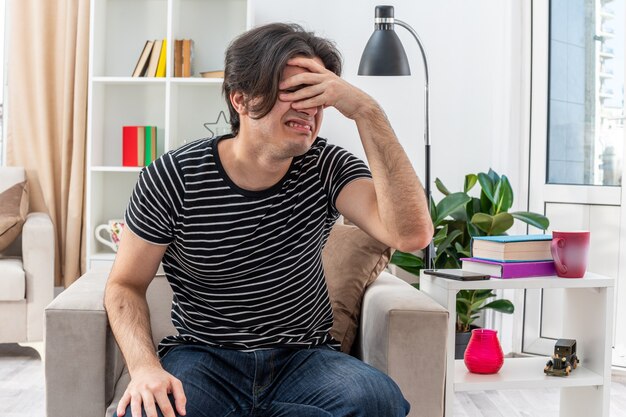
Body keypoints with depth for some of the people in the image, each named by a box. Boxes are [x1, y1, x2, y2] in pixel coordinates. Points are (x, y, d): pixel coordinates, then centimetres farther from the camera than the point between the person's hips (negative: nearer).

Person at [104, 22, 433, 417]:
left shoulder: (327, 168, -7)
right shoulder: (171, 179, -10)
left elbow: (412, 234, -24)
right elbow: (125, 285, 0)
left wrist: (366, 110, -26)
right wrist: (145, 366, -21)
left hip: (305, 356, 3)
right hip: (204, 356, -2)